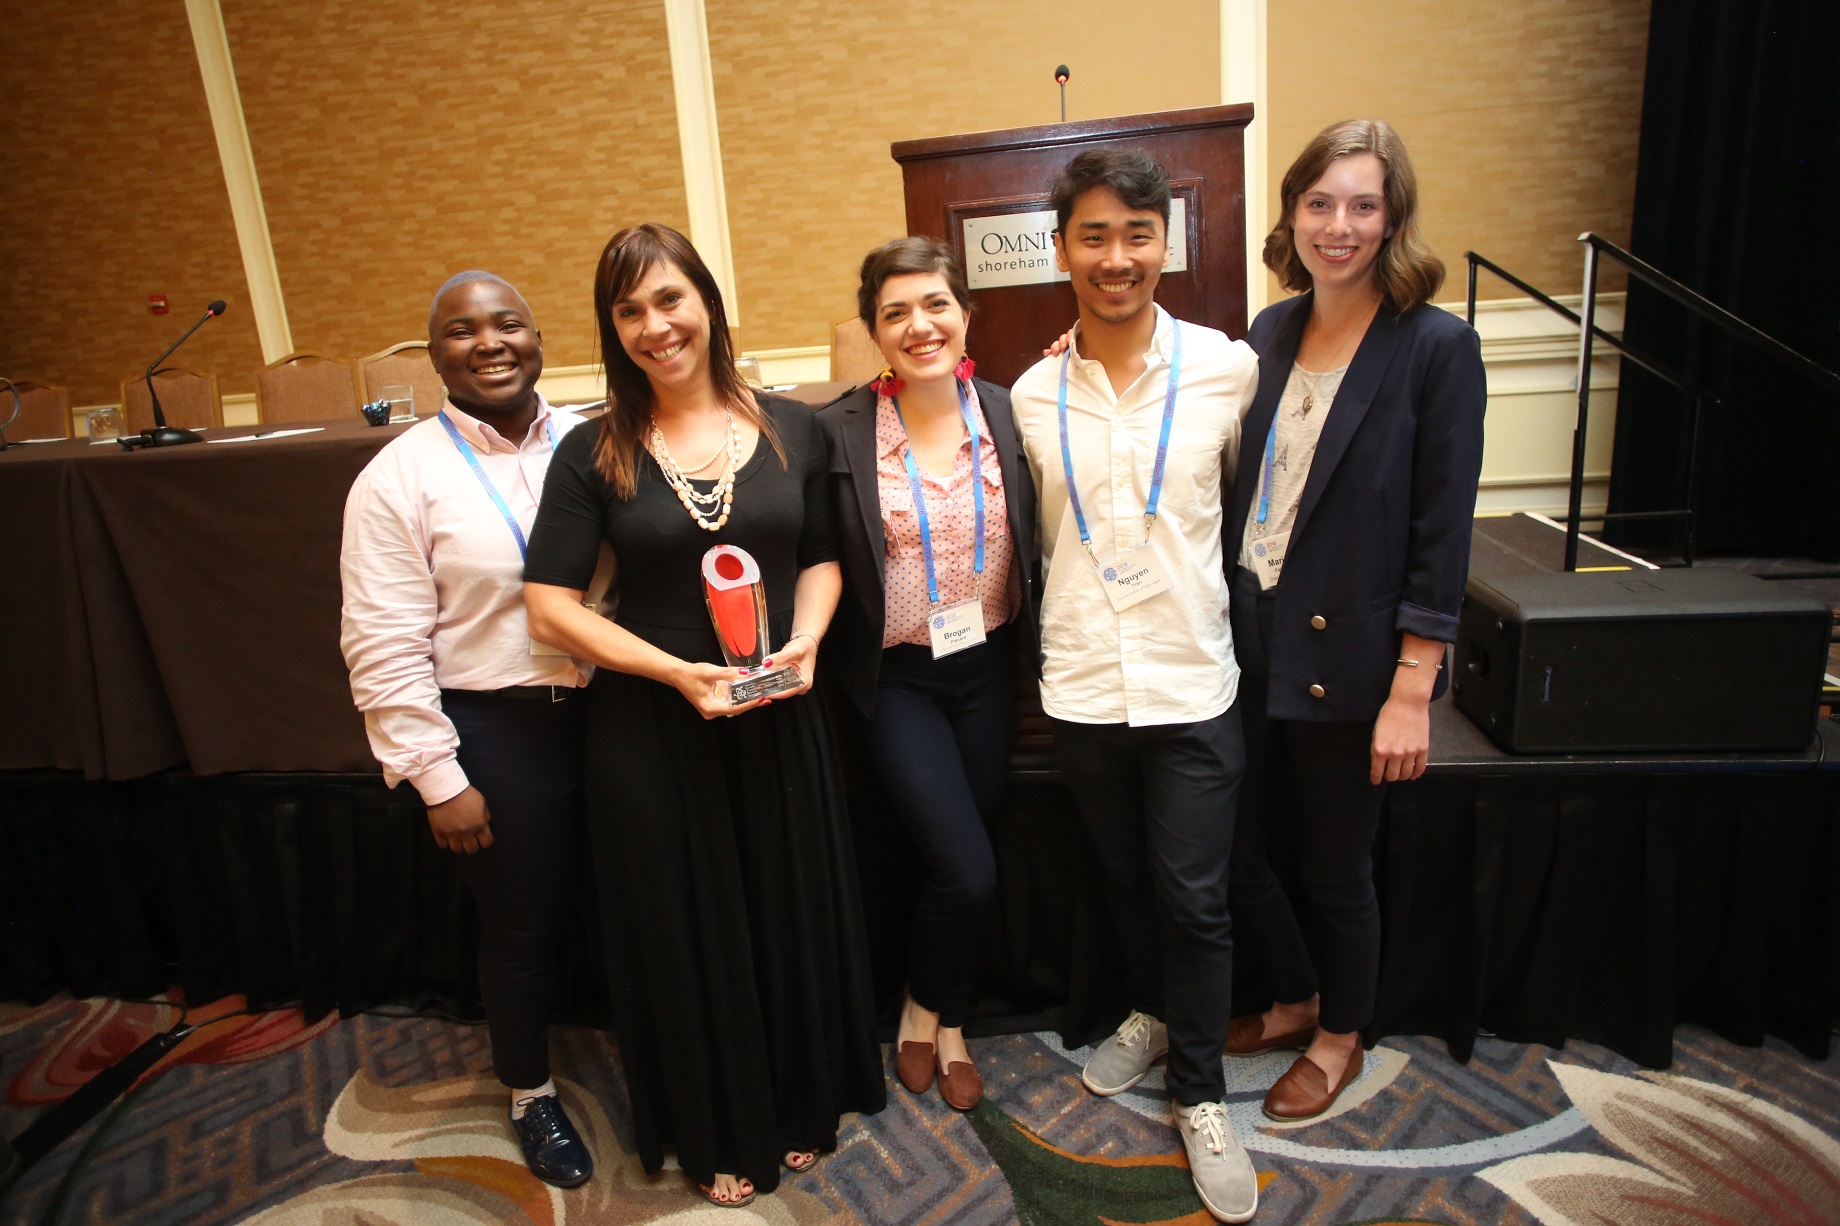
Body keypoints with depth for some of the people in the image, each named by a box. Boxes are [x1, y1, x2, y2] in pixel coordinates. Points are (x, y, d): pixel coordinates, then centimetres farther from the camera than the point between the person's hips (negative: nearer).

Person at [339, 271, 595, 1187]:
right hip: (496, 733, -3)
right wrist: (439, 779, -10)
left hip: (607, 710, 3)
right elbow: (385, 649, -9)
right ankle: (531, 1096, 41)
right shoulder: (401, 477, -8)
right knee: (522, 926, 14)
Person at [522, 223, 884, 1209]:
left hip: (779, 718, 2)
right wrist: (677, 672, -17)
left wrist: (805, 638, -11)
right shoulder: (594, 454, -5)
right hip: (649, 728, -1)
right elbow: (550, 609, -7)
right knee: (686, 931, 14)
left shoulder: (791, 429, 1)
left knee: (794, 915, 15)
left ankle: (800, 1104, 43)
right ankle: (717, 1133, 40)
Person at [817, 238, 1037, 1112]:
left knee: (963, 866, 11)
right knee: (967, 870, -7)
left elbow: (1039, 539, 4)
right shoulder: (839, 431, -9)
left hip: (988, 666, 3)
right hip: (898, 677, -3)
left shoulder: (1009, 413, -3)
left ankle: (943, 1022, 38)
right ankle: (927, 1013, 24)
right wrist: (831, 666, -10)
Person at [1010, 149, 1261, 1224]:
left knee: (1195, 897, 6)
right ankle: (1153, 1016, 45)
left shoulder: (1228, 369, -6)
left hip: (1192, 682, -2)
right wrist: (1054, 643, 11)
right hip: (1080, 684, 2)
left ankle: (1201, 1094, 27)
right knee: (1126, 878, 19)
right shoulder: (1032, 395, 0)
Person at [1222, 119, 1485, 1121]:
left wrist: (1411, 693, -15)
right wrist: (1221, 619, 9)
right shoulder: (1268, 334, 6)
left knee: (1334, 868, 12)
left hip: (1348, 655, -5)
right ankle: (1296, 998, 43)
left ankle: (1340, 1036, 40)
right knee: (1230, 850, 14)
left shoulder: (1437, 347, -10)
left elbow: (1441, 537, -13)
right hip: (1250, 642, 5)